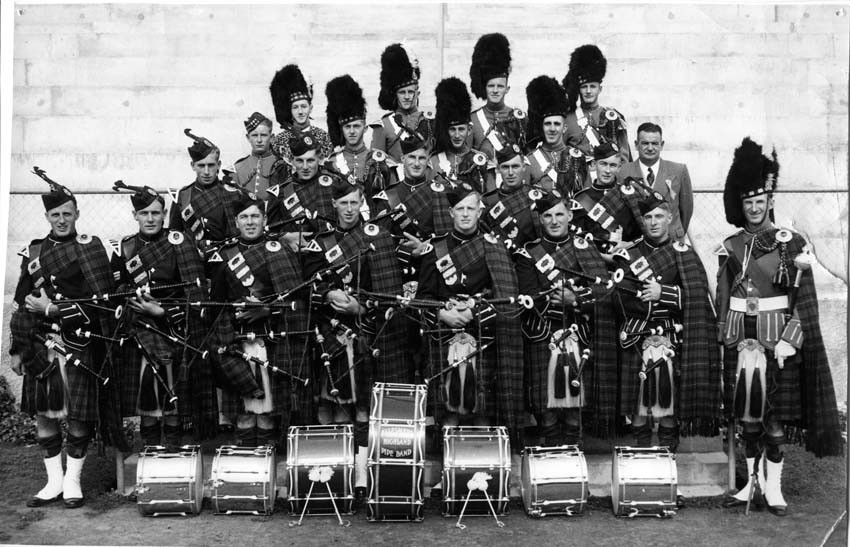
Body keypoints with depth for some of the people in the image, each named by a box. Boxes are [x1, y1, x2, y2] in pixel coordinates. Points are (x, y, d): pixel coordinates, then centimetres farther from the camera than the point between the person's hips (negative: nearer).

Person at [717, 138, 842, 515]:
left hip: (779, 339, -2)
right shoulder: (731, 246, 7)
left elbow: (805, 297, -3)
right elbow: (723, 298, 9)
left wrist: (789, 339, -11)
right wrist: (728, 338, 2)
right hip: (741, 339, 3)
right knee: (747, 416, 7)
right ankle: (753, 481, 18)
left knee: (776, 416, 0)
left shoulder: (792, 243, -1)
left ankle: (773, 487, 9)